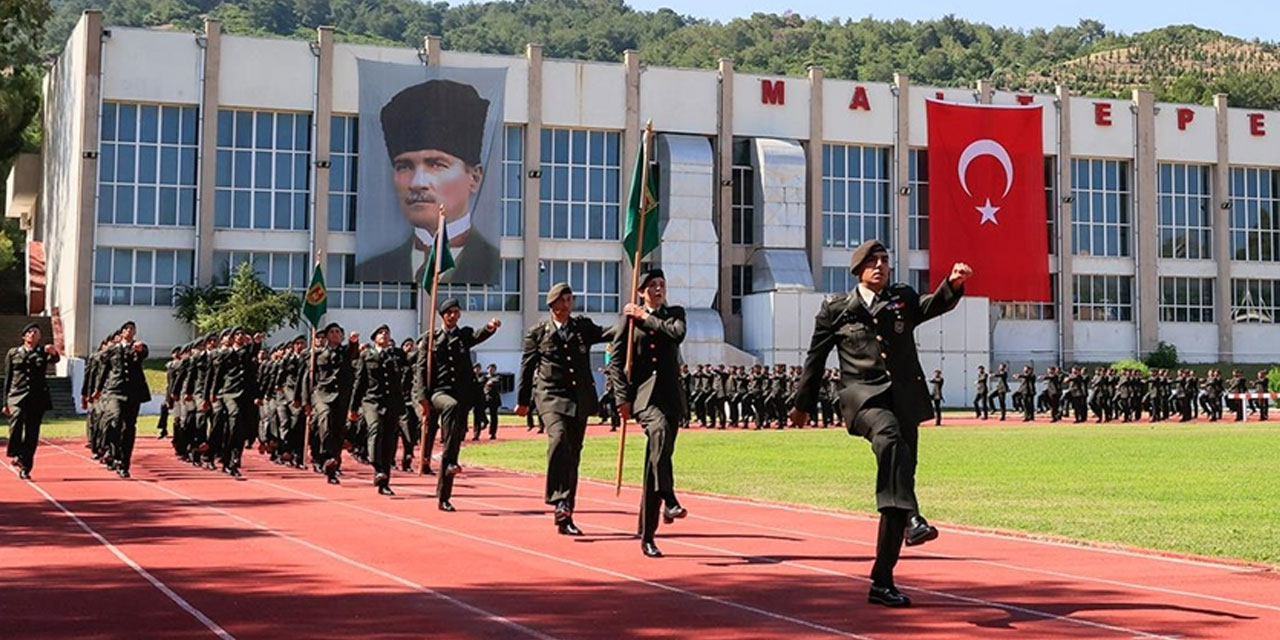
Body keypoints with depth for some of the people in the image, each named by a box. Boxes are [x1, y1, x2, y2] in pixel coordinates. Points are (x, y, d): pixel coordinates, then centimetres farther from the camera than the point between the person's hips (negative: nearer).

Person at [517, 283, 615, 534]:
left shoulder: (582, 326, 14)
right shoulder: (537, 332, 7)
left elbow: (606, 334, 2)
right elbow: (527, 366, 11)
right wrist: (523, 400, 13)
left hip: (580, 399, 3)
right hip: (550, 395, -3)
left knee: (573, 456, 5)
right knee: (559, 439, -29)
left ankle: (565, 516, 12)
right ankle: (559, 501, -28)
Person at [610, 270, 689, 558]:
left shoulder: (675, 313, 15)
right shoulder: (629, 317, 8)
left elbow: (678, 333, -10)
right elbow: (616, 361, 5)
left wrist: (646, 318, -3)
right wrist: (623, 397, -3)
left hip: (670, 394, 3)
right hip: (642, 393, -2)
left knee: (655, 463, 1)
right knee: (660, 429, -36)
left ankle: (647, 536, 6)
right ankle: (669, 501, -40)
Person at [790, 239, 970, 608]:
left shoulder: (903, 300, 16)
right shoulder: (836, 310, 11)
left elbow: (935, 305, -3)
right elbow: (816, 358, 18)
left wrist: (953, 285, -24)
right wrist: (803, 404, 22)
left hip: (904, 397, 3)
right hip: (863, 395, -3)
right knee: (888, 435, -39)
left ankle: (882, 582, 8)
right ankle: (910, 518, -55)